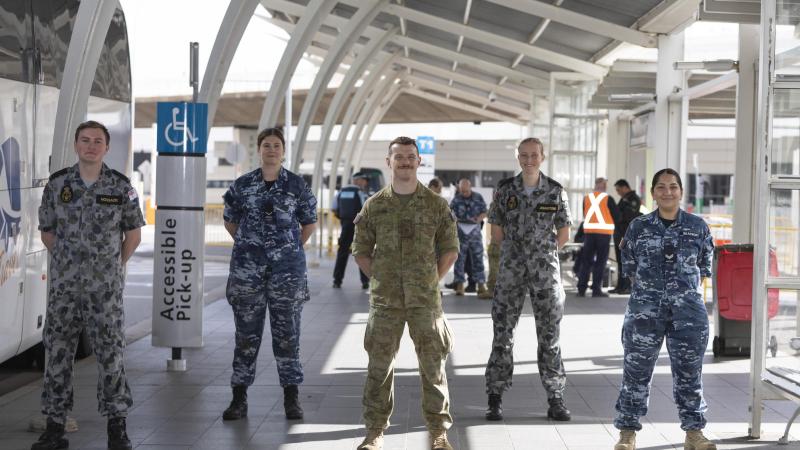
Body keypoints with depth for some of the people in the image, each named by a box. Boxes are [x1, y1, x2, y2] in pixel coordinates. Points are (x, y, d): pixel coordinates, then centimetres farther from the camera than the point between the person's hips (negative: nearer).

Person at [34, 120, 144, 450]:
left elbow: (133, 234, 7)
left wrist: (114, 267, 9)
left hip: (105, 287, -2)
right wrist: (66, 263, 13)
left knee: (110, 352, 0)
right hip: (64, 284, 2)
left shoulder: (120, 186, -2)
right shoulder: (57, 184, 2)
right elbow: (47, 231, 12)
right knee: (58, 352, 4)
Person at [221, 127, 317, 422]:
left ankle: (291, 398, 11)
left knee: (287, 333, 3)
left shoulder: (296, 185, 2)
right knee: (246, 333, 5)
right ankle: (239, 398, 11)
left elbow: (310, 222, 13)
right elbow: (229, 220, 16)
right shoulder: (242, 185, 4)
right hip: (247, 268, 1)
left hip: (287, 268, -1)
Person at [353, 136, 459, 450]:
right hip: (385, 298, 1)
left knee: (433, 365, 2)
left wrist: (433, 279, -1)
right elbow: (361, 250, 10)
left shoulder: (436, 205, 2)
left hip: (425, 298, 0)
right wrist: (378, 278, 0)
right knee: (379, 365, 4)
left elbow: (450, 249, 7)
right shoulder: (374, 205, 4)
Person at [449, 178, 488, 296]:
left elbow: (484, 212, 6)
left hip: (475, 232, 0)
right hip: (460, 232, 0)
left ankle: (481, 284, 7)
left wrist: (478, 219, -14)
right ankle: (460, 285, 4)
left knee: (478, 258, 2)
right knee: (459, 259, -1)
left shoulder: (478, 198, 3)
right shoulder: (456, 199, 3)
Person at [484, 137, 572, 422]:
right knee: (502, 334, 1)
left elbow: (564, 233, 7)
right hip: (510, 271, 0)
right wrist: (516, 251, 8)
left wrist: (542, 254, 8)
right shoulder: (505, 189, 2)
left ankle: (555, 399, 11)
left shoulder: (556, 191, 1)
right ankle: (495, 398, 9)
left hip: (546, 272, 0)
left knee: (549, 335, 4)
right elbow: (496, 231, 7)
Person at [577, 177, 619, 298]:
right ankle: (596, 289, 0)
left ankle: (581, 289, 8)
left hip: (588, 231, 4)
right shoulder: (608, 199, -7)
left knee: (586, 260, 10)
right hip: (604, 232, -4)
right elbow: (616, 216, -1)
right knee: (601, 261, 2)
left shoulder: (586, 198, 4)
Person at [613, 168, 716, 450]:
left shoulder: (698, 227, 5)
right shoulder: (639, 227, 3)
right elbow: (629, 267, 9)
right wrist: (647, 292, 5)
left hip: (688, 310, 1)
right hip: (645, 310, 0)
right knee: (637, 371, 2)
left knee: (689, 372, 6)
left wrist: (689, 294, 5)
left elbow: (704, 268, 11)